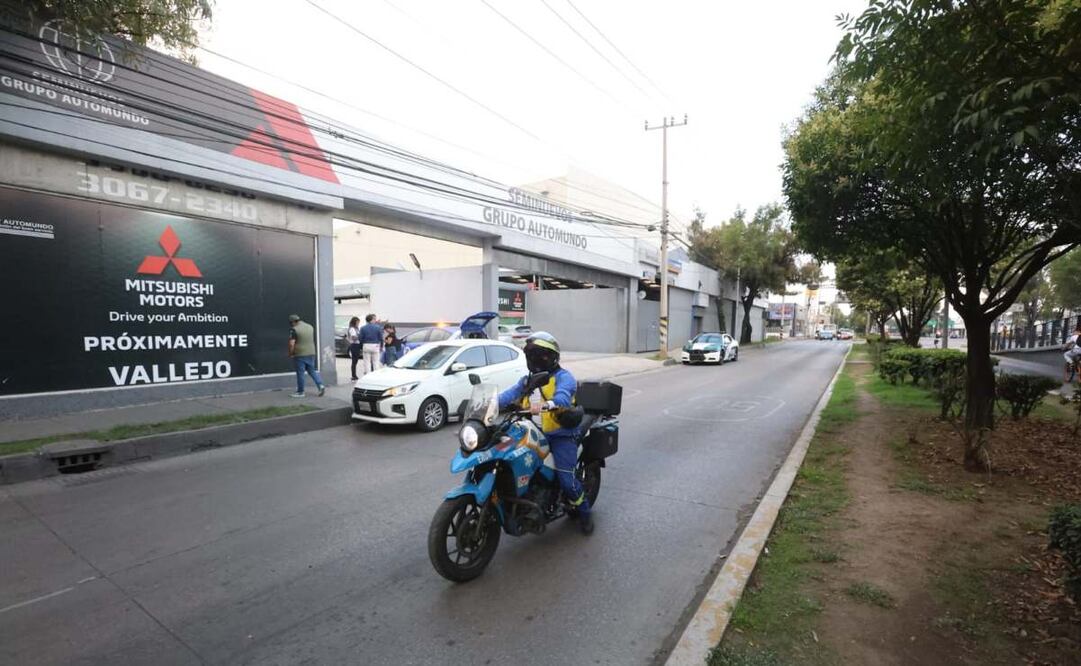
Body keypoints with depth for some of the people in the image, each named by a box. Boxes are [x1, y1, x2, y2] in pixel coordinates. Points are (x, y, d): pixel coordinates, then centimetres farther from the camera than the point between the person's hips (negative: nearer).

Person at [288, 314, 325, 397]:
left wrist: (290, 353, -4)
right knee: (312, 371, 15)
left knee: (300, 373, 4)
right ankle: (321, 386, 0)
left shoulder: (294, 329, -12)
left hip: (300, 355, -6)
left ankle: (300, 392, 13)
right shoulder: (310, 327, 9)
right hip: (311, 353, 6)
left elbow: (291, 344, -18)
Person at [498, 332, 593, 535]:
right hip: (535, 433, 6)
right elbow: (511, 394, -1)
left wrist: (545, 405, -51)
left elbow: (562, 397, -30)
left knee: (566, 479, -10)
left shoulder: (563, 377, -9)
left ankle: (584, 511, 19)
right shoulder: (528, 379, 14)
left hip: (560, 434, -6)